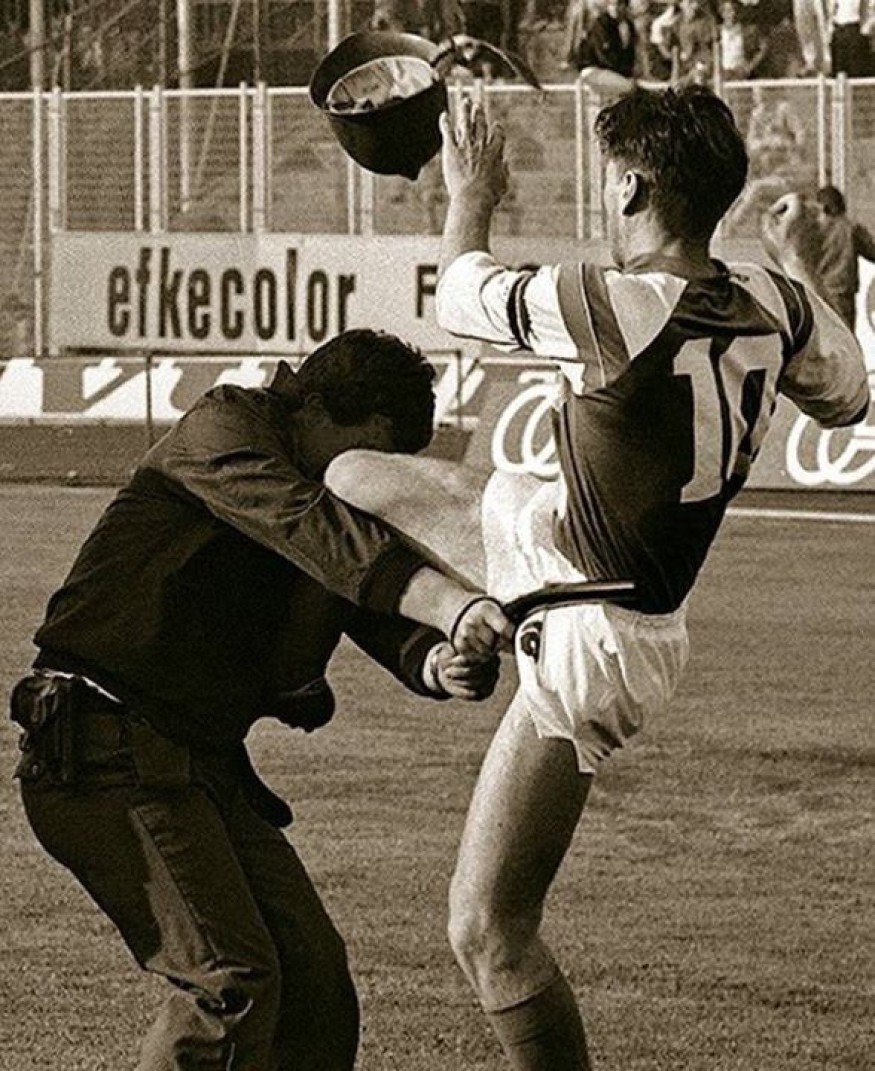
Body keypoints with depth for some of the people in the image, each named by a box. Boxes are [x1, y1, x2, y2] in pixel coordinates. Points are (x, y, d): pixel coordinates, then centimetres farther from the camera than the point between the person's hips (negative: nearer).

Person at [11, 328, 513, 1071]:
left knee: (313, 976, 8)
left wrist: (447, 664, -25)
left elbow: (394, 629, 1)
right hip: (106, 751, -9)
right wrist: (459, 606, -42)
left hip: (203, 760, 9)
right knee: (232, 978, -19)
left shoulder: (346, 507, 14)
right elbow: (312, 528, -28)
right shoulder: (223, 429, -10)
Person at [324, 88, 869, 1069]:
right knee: (355, 479, 21)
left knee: (487, 932, -1)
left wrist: (470, 201, 13)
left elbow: (459, 297, -8)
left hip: (591, 643, -9)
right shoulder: (772, 305, -9)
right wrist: (796, 263, 29)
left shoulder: (610, 306, -30)